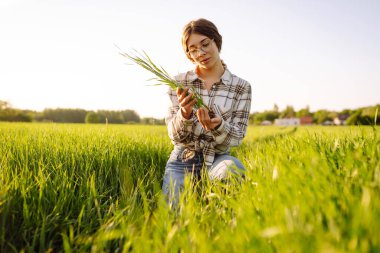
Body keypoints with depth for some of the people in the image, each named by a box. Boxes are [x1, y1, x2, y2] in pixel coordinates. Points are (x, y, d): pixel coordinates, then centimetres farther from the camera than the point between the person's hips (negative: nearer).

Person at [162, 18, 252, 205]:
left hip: (218, 159, 0)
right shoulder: (180, 82, 1)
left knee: (233, 168, -35)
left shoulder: (241, 87, -1)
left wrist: (217, 126, -27)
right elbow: (175, 135, -3)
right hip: (183, 161, 1)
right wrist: (185, 114, -25)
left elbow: (236, 137, -4)